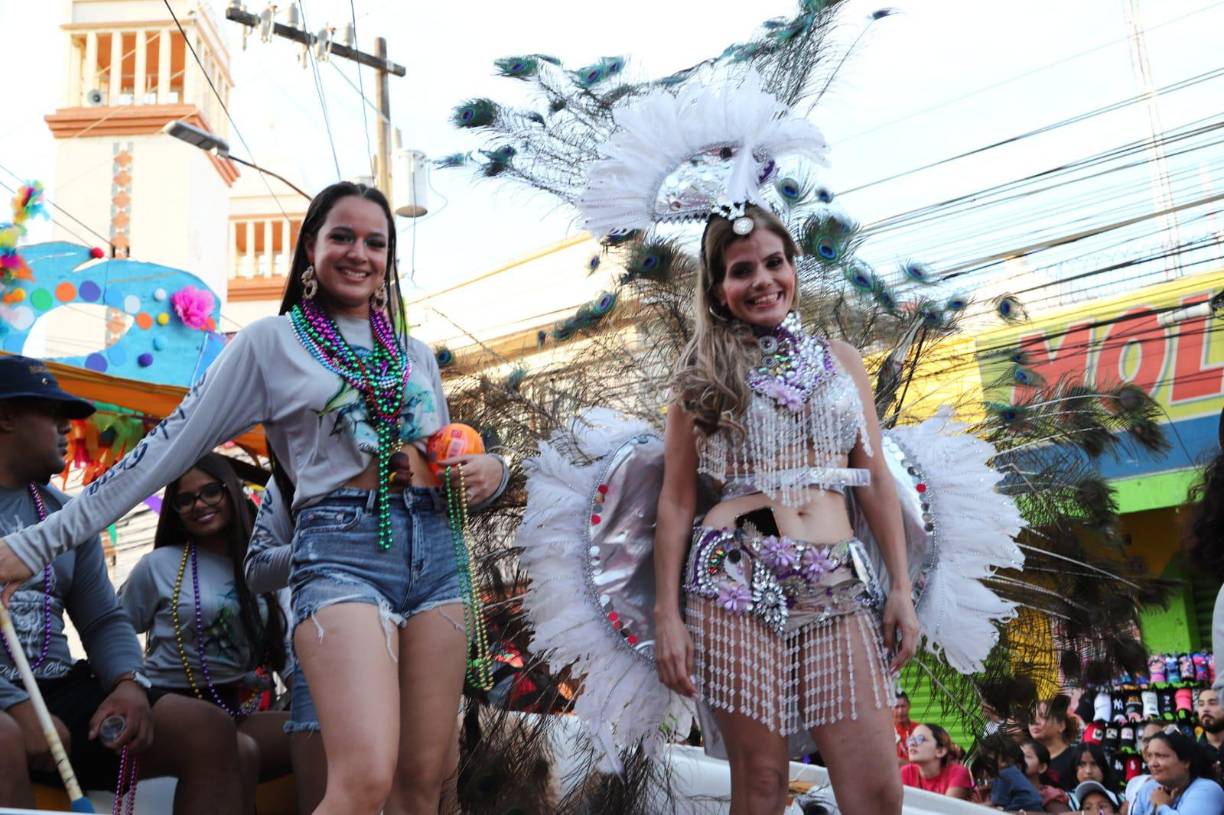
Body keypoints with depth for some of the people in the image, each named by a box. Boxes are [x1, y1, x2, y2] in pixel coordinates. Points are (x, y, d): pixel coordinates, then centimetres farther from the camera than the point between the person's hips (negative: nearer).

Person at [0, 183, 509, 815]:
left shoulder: (417, 354, 20)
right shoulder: (271, 343, 6)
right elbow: (169, 446, 3)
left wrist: (489, 469, 4)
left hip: (435, 549, 5)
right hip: (341, 551, -5)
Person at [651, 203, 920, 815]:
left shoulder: (840, 361, 15)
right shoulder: (703, 376, 8)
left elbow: (875, 482, 14)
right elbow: (676, 500, 6)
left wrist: (902, 589, 7)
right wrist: (667, 614, -1)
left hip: (837, 585, 2)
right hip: (737, 582, -2)